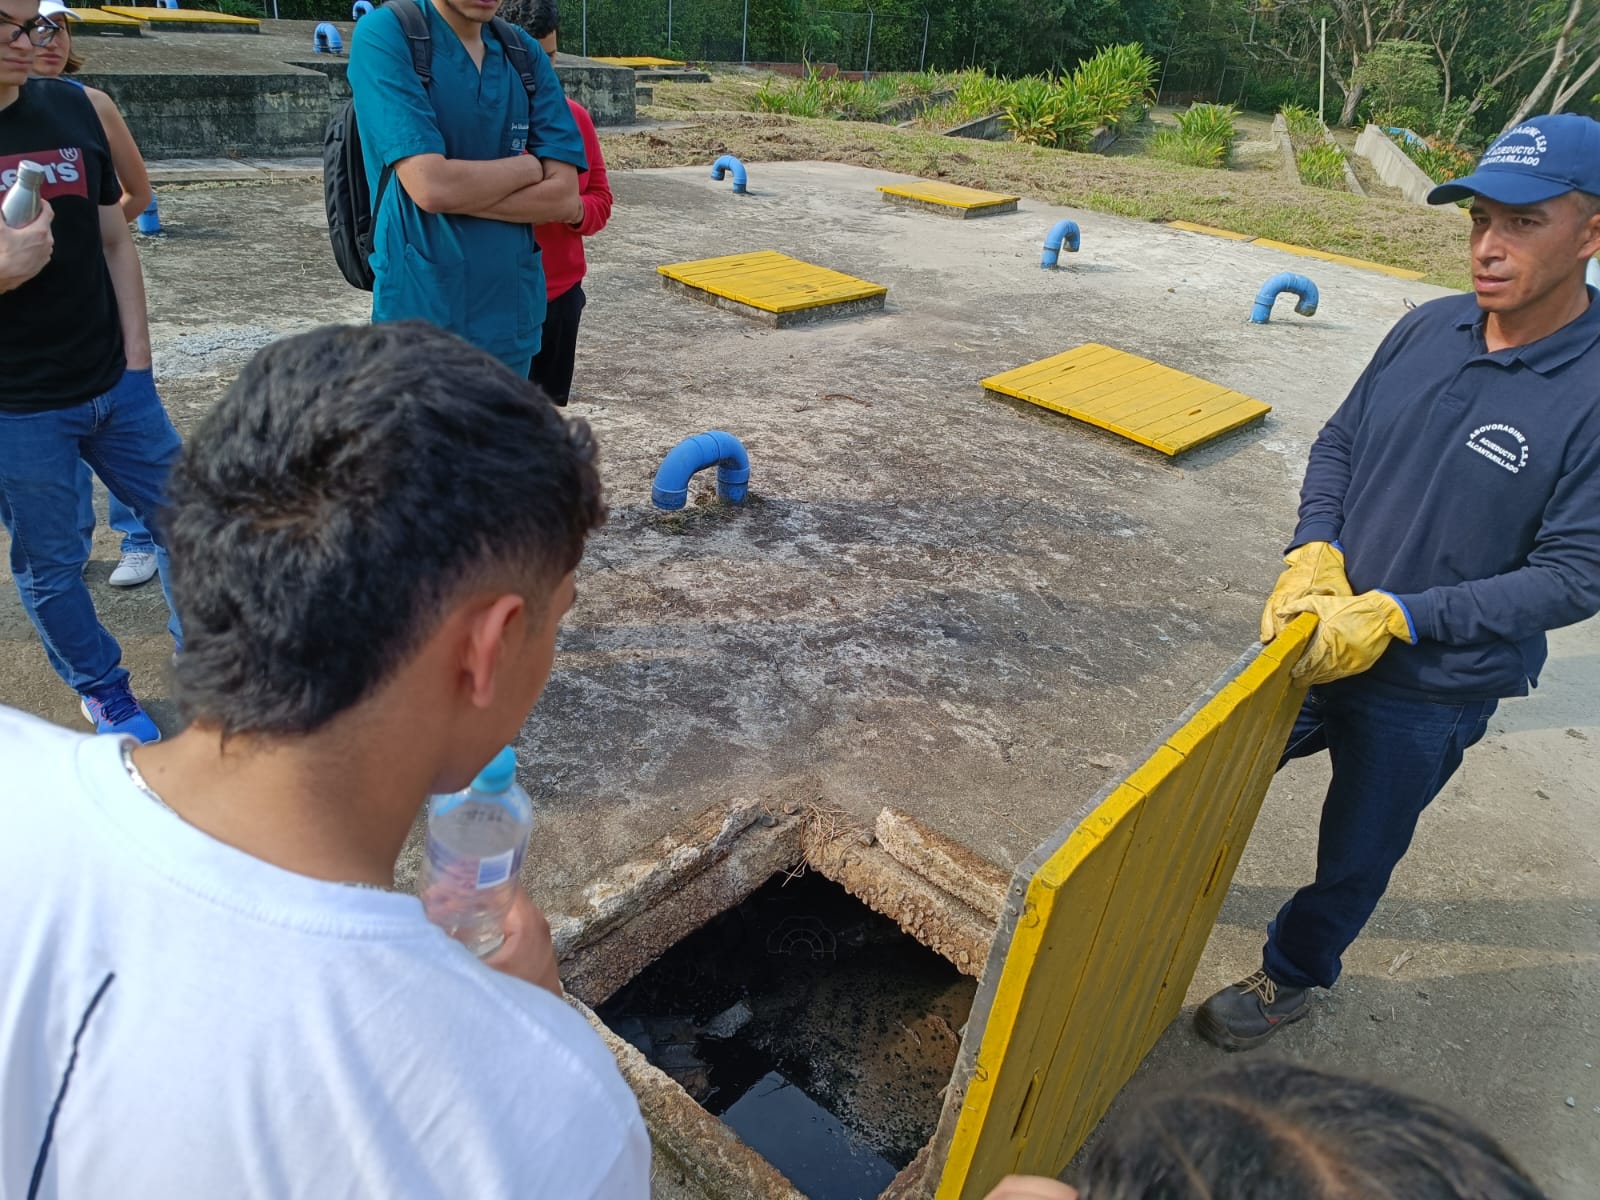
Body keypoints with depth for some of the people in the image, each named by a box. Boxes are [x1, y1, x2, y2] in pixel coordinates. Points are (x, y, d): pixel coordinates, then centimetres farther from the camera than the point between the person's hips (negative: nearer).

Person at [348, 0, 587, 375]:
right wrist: (528, 167, -5)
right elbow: (431, 185, -20)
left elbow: (564, 195, -3)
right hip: (421, 311, -4)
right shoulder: (384, 34, -9)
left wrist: (458, 193, -13)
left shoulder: (527, 54, 4)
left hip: (514, 310, 4)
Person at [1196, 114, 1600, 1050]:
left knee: (1356, 855, 17)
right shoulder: (1427, 330, -6)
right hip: (1315, 640, 5)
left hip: (1430, 691, -4)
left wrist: (1397, 617, -25)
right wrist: (1315, 555, -13)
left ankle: (1293, 977, 45)